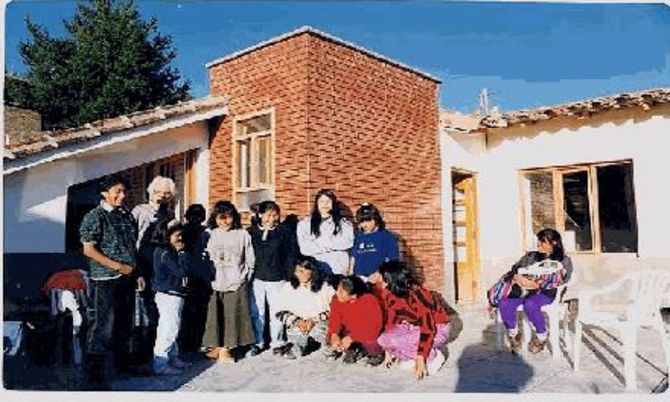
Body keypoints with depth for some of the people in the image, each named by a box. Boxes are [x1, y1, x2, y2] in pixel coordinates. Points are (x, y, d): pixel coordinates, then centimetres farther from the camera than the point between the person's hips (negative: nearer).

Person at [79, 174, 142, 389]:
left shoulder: (127, 215, 11)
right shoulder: (95, 217, -8)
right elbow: (89, 250, -13)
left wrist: (138, 273, 13)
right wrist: (119, 266, -15)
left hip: (127, 279, 7)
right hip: (105, 281, -7)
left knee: (124, 325, 17)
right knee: (102, 329, -5)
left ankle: (122, 364, 33)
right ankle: (95, 375, 6)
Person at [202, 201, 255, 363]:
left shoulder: (243, 235, 4)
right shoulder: (209, 235, 4)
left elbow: (250, 260, 8)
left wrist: (245, 278, 3)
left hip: (236, 284, 0)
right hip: (214, 284, 0)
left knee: (232, 316, 0)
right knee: (214, 316, 2)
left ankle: (225, 349, 9)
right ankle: (215, 347, 17)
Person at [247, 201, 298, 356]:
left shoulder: (284, 232, 2)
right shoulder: (251, 232, 4)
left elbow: (291, 255, 3)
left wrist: (289, 275, -2)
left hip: (277, 278, -1)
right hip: (256, 278, 1)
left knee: (276, 312, 4)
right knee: (256, 312, 5)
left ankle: (276, 342, 18)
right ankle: (258, 342, 18)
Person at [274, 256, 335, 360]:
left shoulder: (325, 288, 8)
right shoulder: (288, 287, 13)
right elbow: (281, 312, 10)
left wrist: (314, 320, -13)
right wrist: (296, 321, -8)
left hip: (319, 325, -4)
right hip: (296, 327, 4)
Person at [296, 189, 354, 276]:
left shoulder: (343, 223, 10)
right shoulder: (305, 224, 10)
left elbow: (347, 242, -6)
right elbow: (305, 248, -1)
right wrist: (331, 245, -3)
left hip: (337, 270, 0)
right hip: (314, 268, 0)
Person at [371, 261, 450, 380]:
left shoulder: (416, 296, -31)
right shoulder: (391, 295, -9)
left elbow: (428, 329, -29)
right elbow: (390, 320, 1)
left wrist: (420, 361, -29)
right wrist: (387, 352, 4)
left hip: (437, 329, -7)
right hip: (414, 327, 7)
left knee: (394, 340, -27)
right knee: (382, 338, -12)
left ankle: (433, 356, -8)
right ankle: (412, 355, 7)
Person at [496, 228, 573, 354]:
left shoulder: (564, 260, 10)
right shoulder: (530, 256, 19)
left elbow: (560, 280, -9)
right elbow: (513, 270, 11)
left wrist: (539, 285, -24)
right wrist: (516, 277, -15)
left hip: (545, 293, -3)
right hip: (524, 290, 4)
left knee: (530, 304, -37)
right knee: (504, 303, -26)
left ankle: (542, 336, -10)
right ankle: (513, 334, -2)